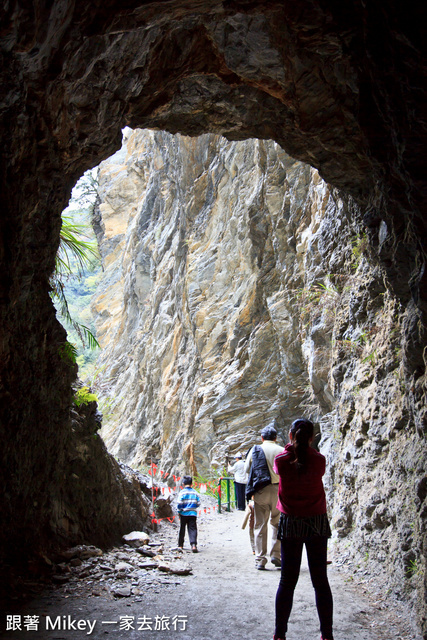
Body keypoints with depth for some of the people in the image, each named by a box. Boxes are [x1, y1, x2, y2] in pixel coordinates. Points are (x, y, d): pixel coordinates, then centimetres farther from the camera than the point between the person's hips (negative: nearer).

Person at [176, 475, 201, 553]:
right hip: (193, 514, 2)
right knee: (192, 529, 0)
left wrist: (179, 510, 4)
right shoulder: (195, 492, 3)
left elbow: (179, 504, -12)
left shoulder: (182, 492, -8)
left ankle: (180, 545, 21)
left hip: (183, 514, -2)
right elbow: (198, 504, 5)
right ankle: (193, 545, -17)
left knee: (182, 529, 12)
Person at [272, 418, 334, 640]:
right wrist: (305, 446, 20)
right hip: (317, 523, 0)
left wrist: (291, 446, 20)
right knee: (320, 580, 8)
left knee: (287, 581, 6)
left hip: (290, 523, 0)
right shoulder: (319, 460, -8)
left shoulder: (282, 460, -8)